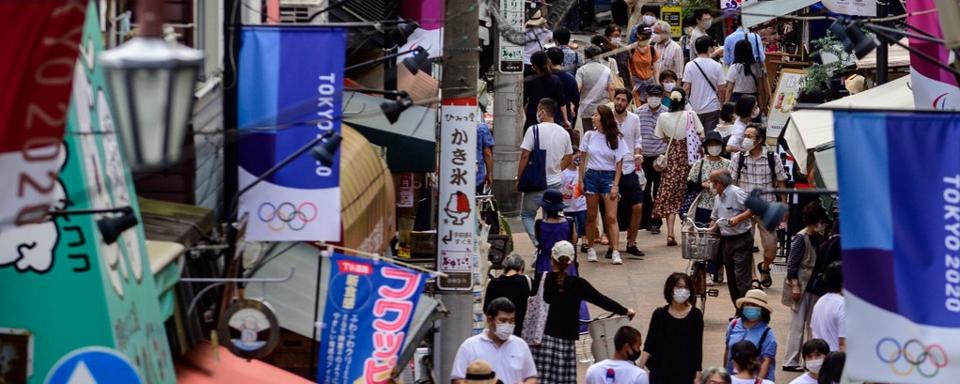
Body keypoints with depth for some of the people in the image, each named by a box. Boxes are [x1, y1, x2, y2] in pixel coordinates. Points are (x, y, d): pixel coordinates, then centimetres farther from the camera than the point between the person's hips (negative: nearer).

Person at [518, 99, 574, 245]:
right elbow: (569, 158, 12)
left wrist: (519, 177, -5)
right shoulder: (564, 133, 4)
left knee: (527, 214, 8)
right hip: (555, 182, 4)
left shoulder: (534, 130, -13)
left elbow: (525, 156, -14)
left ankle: (538, 243, -10)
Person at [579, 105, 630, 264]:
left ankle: (615, 252, -11)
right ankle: (590, 249, 16)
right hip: (591, 175, 2)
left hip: (608, 176, -2)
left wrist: (615, 185, -7)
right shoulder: (589, 136, 3)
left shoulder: (616, 139, -3)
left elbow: (619, 164, -1)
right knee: (591, 215, 7)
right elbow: (583, 160, 9)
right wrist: (581, 181, 4)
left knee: (611, 217, -8)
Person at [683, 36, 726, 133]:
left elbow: (686, 87, -8)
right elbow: (721, 89, -4)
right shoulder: (716, 66, -6)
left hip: (695, 108, 0)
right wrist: (721, 102, 13)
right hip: (712, 108, 0)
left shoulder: (690, 66, -7)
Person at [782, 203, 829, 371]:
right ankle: (791, 361, 1)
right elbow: (792, 264, -12)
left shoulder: (819, 238, 7)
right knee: (798, 324, -4)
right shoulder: (801, 238, -12)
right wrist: (795, 286, -17)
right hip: (801, 285, -7)